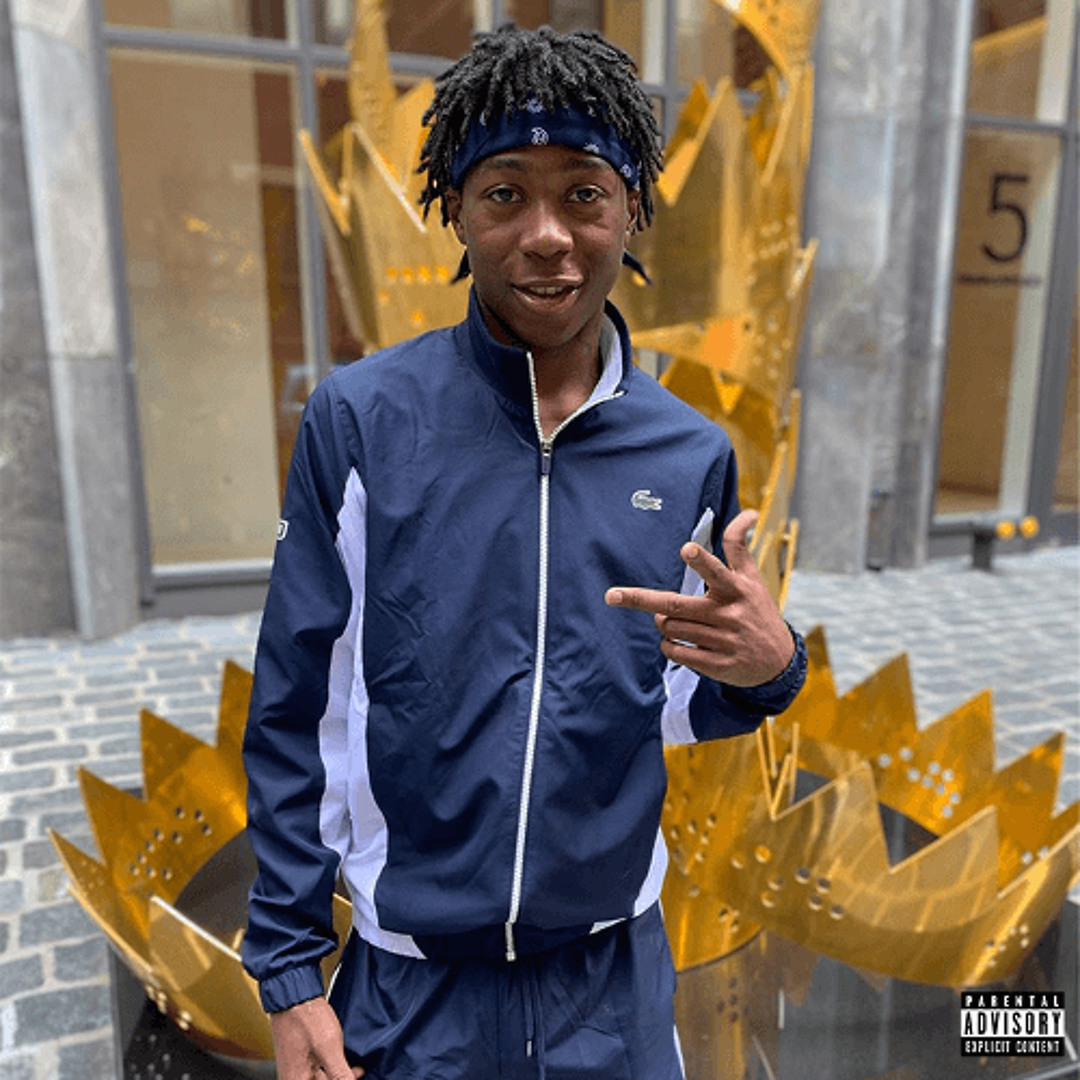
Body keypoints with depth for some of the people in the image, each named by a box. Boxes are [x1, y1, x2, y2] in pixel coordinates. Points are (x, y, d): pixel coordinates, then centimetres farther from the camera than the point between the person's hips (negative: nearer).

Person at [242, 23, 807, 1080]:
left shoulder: (692, 454, -6)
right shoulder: (358, 418, -14)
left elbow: (676, 708, 4)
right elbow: (296, 716, -8)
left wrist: (767, 667, -17)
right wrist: (289, 974, -4)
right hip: (411, 991, -1)